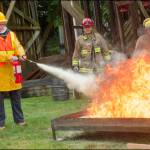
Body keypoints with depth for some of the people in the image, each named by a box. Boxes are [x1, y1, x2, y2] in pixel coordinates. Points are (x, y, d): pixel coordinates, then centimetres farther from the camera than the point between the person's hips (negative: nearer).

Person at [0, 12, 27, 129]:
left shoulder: (11, 34, 12)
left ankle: (19, 119, 21)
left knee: (16, 95, 10)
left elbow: (18, 46, 1)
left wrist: (22, 55, -19)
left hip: (11, 69, 4)